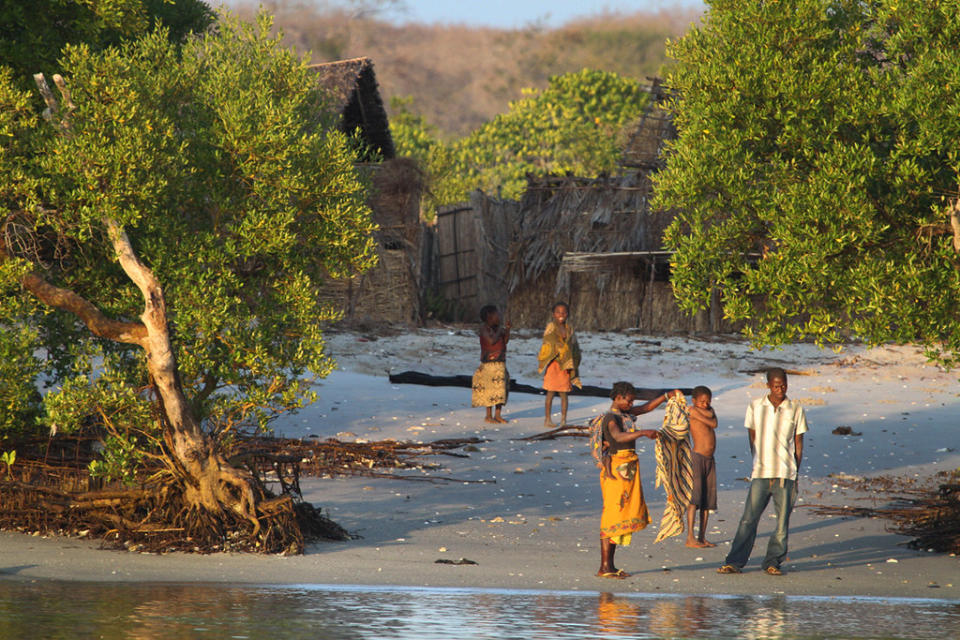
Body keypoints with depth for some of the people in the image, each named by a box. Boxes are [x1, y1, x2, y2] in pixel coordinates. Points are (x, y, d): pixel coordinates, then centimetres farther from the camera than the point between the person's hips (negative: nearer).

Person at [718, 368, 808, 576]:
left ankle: (773, 562, 10)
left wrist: (796, 472, 6)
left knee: (782, 521, 0)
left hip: (786, 473, 0)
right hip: (761, 473, 0)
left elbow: (798, 444, 9)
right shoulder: (755, 407, 5)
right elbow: (753, 438, 12)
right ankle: (735, 562, 0)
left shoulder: (795, 410, 4)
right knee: (749, 519, -3)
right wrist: (758, 463, 7)